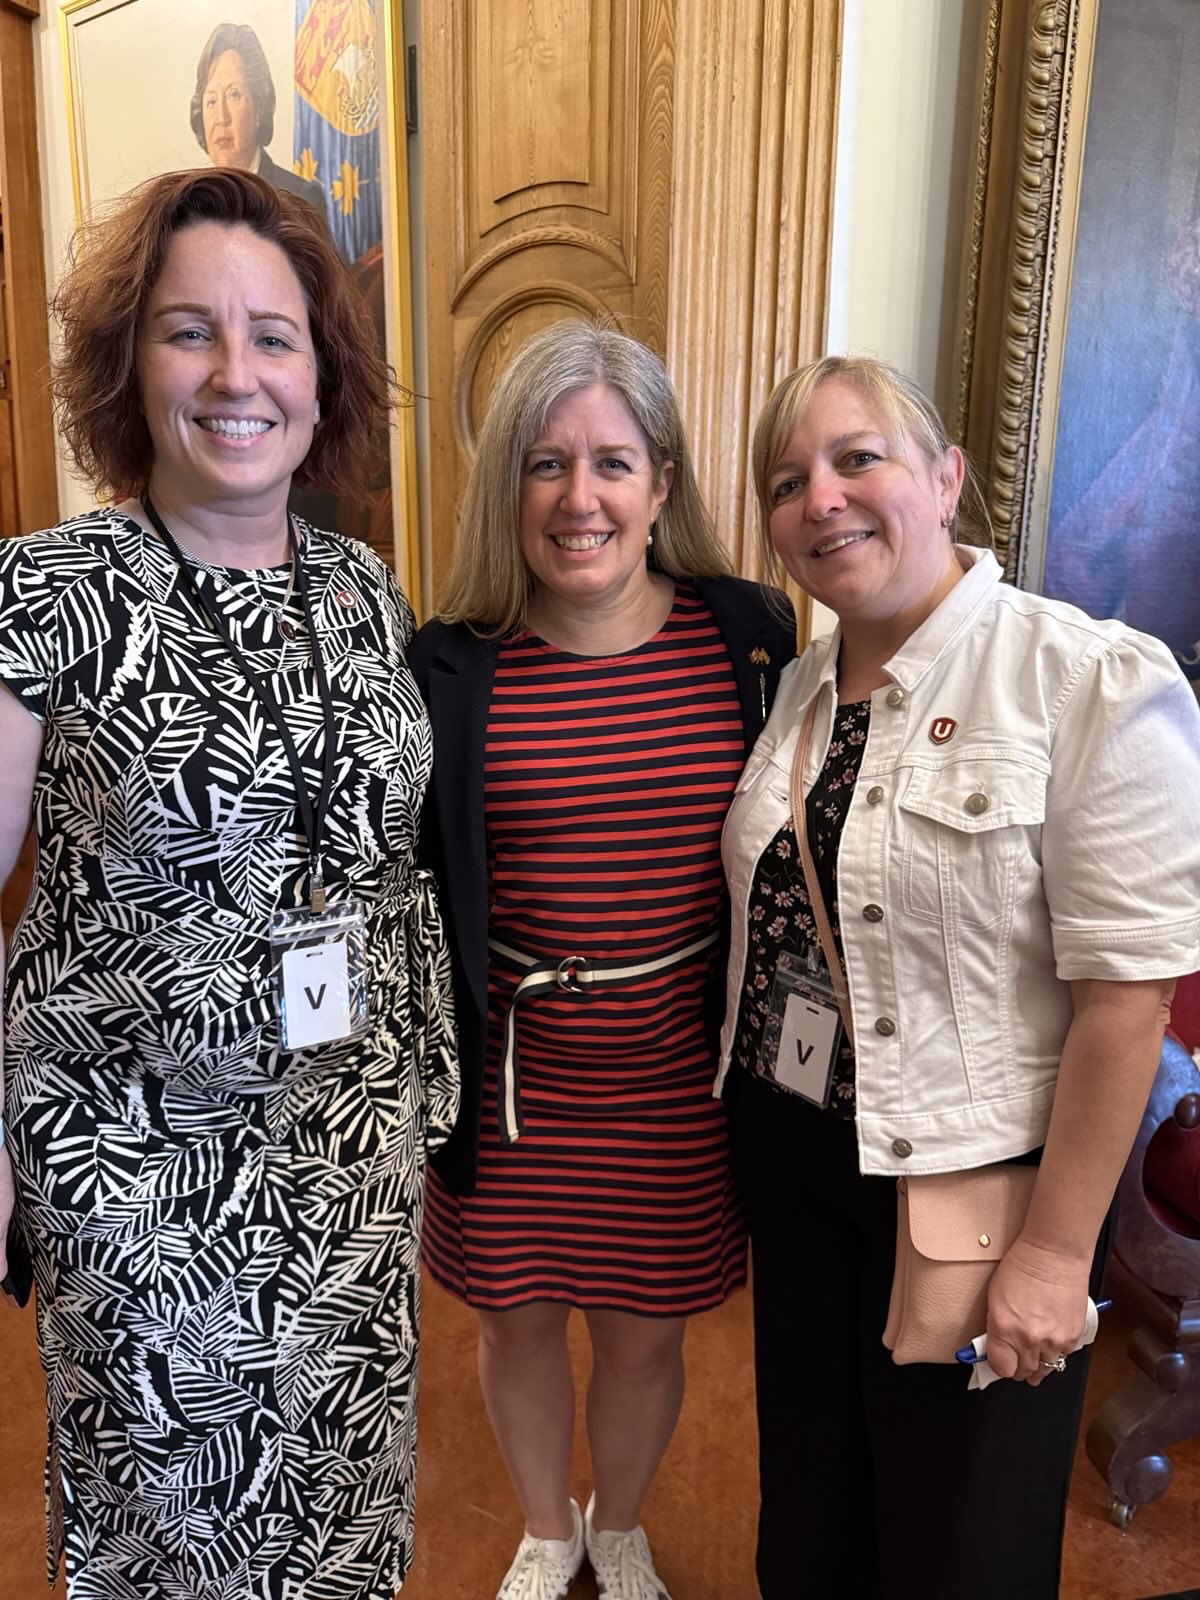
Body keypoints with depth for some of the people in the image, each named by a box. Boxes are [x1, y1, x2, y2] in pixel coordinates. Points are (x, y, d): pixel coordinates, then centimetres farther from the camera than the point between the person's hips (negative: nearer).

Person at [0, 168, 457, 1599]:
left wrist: (430, 1077, 11)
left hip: (355, 1134, 4)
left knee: (345, 1457, 24)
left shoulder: (365, 591, 0)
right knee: (172, 1482, 21)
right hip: (139, 1150, -3)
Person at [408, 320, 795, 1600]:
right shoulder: (449, 670, -10)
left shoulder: (750, 639, -7)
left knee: (644, 1335, 19)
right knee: (518, 1320, 20)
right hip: (515, 1070, 0)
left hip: (680, 1066, 1)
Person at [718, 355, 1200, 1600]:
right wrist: (749, 1121, 10)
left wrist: (1058, 1250, -16)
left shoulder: (1092, 681, -17)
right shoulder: (792, 688, 3)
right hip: (791, 1155, 6)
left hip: (969, 1179, -5)